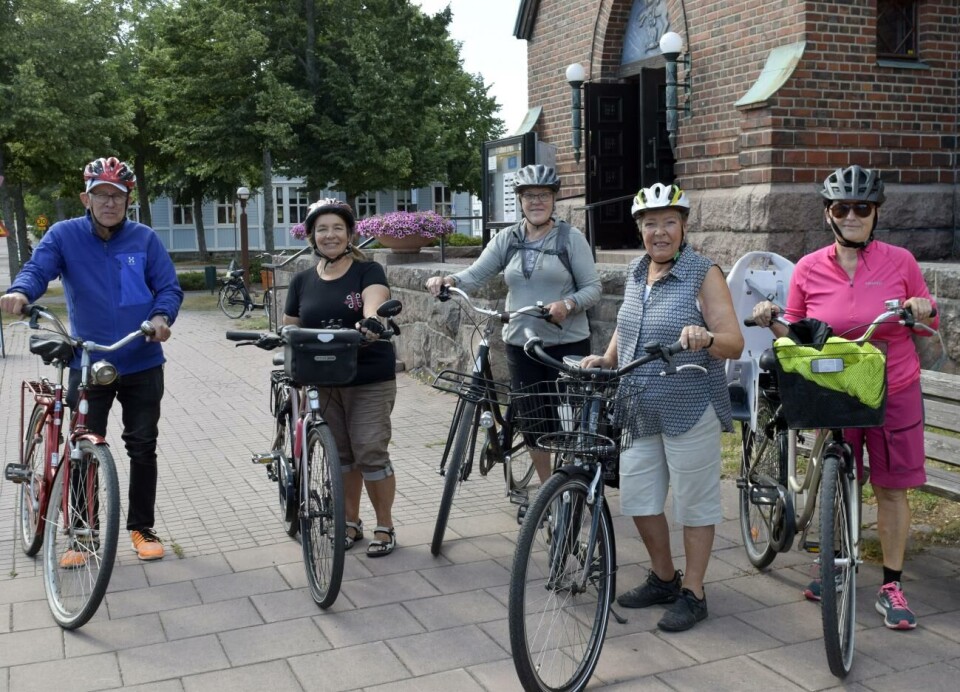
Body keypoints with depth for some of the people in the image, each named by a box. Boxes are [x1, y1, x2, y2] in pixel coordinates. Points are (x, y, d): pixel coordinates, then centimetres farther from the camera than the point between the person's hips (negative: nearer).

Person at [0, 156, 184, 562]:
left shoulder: (144, 239, 0)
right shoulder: (64, 235, -2)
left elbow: (170, 287, -1)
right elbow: (37, 269, -14)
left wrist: (162, 316, -22)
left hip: (142, 365, 1)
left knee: (143, 447, 8)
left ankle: (142, 527, 24)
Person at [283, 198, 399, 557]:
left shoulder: (368, 271, -3)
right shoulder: (302, 281, 9)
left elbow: (374, 299, -23)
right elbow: (290, 329, 12)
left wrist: (370, 320, -44)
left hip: (370, 382, -4)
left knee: (371, 453, -6)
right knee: (341, 455, 11)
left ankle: (385, 526, 12)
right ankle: (350, 522, 28)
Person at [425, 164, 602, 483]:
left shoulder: (571, 238, -2)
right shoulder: (507, 239, 7)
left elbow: (592, 288, -5)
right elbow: (476, 274, -1)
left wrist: (567, 304, -24)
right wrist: (449, 280, -21)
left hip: (567, 345, -4)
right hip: (520, 345, 4)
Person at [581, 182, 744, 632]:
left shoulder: (703, 275, -9)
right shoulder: (635, 272, 10)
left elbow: (735, 344, -14)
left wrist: (706, 338, -35)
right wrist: (606, 358, 8)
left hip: (688, 409, -6)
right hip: (638, 409, 7)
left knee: (694, 501, 5)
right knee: (637, 496, 11)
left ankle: (692, 593, 19)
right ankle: (663, 578, 32)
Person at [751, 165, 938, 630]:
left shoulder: (899, 262, -4)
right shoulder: (808, 270, -3)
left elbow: (928, 329, 5)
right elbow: (795, 335, 6)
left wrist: (922, 315, -16)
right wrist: (771, 321, -13)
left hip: (894, 394, -1)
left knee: (891, 489, 5)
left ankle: (891, 586, 17)